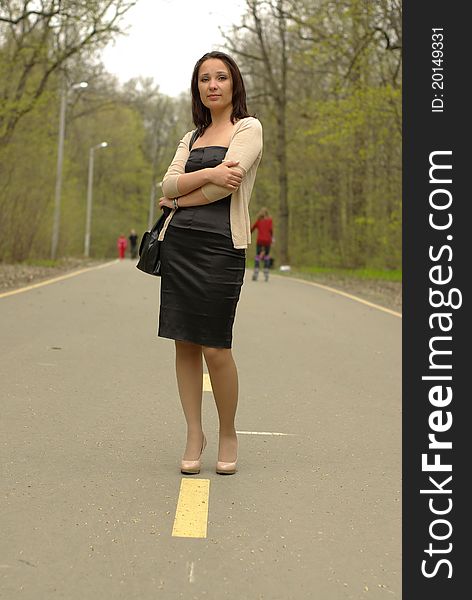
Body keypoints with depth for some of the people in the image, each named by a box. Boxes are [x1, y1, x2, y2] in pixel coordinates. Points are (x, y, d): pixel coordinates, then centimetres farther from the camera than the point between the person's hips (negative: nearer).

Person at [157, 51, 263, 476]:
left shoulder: (248, 128, 4)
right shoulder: (192, 137, 21)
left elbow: (227, 184, -11)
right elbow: (169, 184, 6)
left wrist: (178, 198, 2)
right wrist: (208, 174, -12)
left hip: (220, 245, -5)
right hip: (179, 243, 5)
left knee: (216, 348, -5)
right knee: (184, 343, 4)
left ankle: (228, 435, 14)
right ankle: (194, 434, 15)